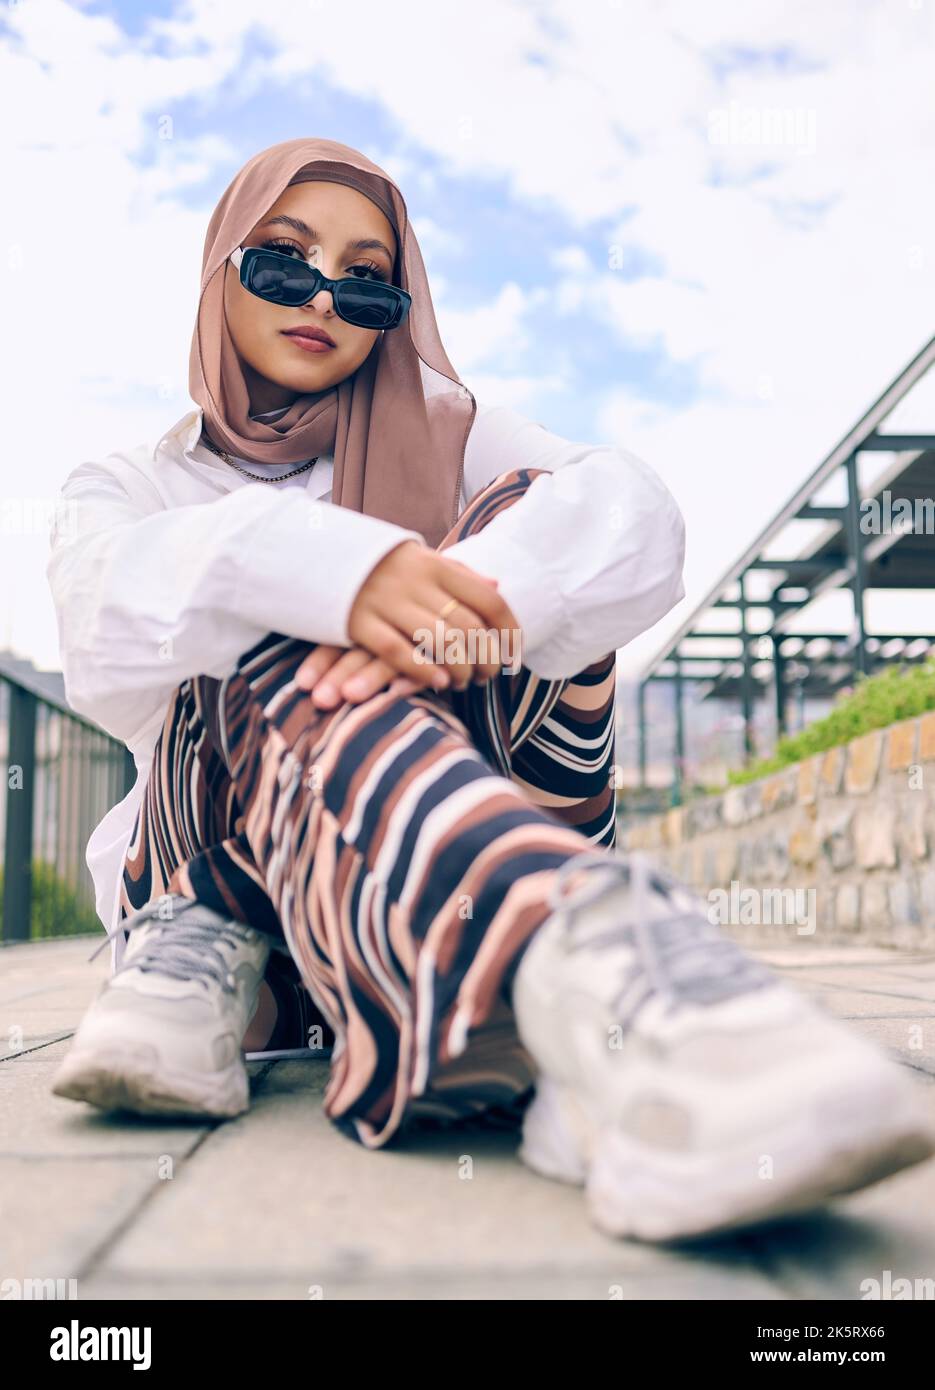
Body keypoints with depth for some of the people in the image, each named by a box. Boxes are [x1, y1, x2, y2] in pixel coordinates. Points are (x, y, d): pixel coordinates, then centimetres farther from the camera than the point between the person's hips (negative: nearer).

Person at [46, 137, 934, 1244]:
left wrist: (440, 604, -30)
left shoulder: (442, 438, 14)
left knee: (521, 518, -18)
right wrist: (328, 572, -33)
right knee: (286, 673, -31)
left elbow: (637, 523, -9)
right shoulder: (123, 488, 14)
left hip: (431, 889, 1)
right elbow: (107, 632, -13)